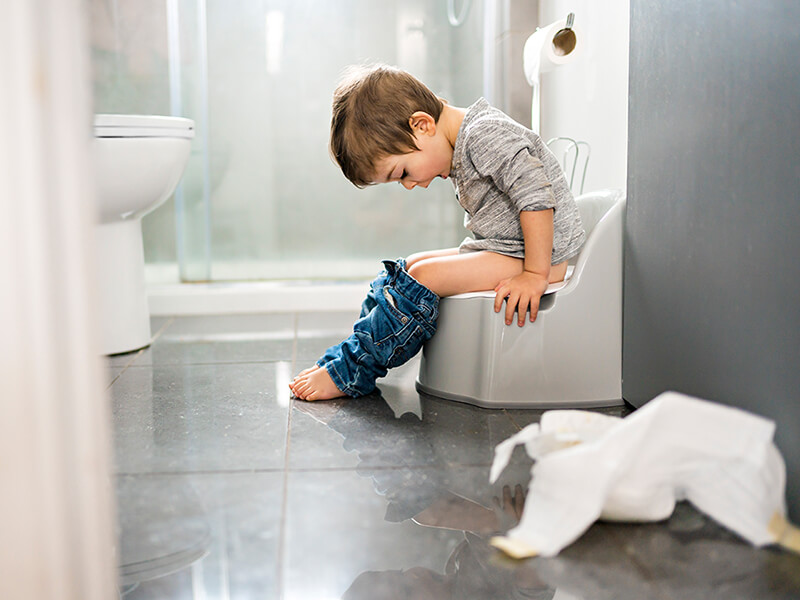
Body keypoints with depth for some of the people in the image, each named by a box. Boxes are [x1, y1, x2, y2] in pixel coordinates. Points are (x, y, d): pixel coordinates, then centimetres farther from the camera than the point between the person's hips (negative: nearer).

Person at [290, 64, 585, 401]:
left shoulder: (486, 134, -19)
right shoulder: (459, 151, 12)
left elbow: (537, 199, -26)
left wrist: (535, 275, -26)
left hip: (538, 256, -10)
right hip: (500, 249, 10)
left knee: (423, 277, -20)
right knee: (408, 267, 7)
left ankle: (347, 373, -13)